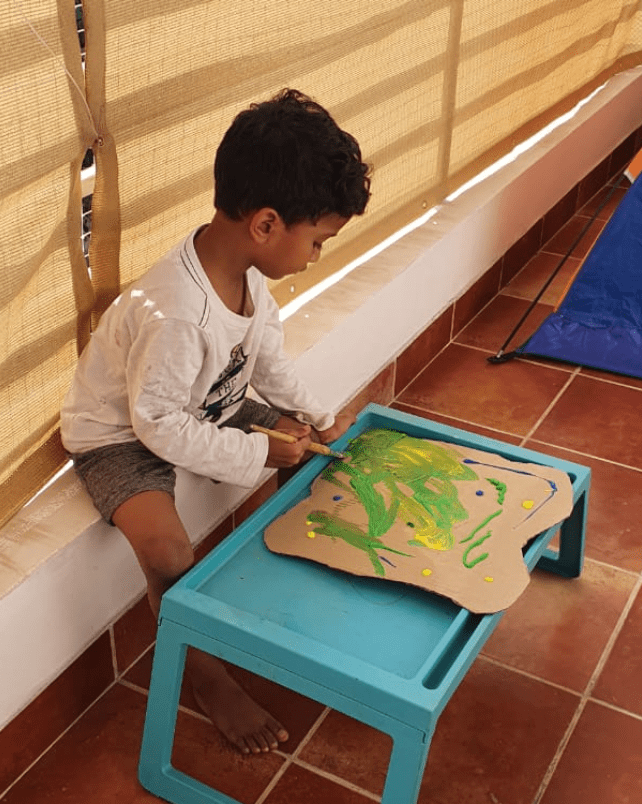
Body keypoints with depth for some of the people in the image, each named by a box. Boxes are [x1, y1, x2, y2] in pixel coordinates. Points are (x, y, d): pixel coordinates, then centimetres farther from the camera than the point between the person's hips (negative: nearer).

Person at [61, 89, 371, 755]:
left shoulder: (247, 270, -12)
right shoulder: (174, 315, -39)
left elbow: (267, 353, 5)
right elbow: (160, 424, -30)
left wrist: (316, 417, -2)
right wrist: (257, 453, -22)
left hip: (207, 407, 8)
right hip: (121, 434, -8)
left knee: (314, 445, 5)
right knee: (166, 550, -29)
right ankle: (207, 677, -2)